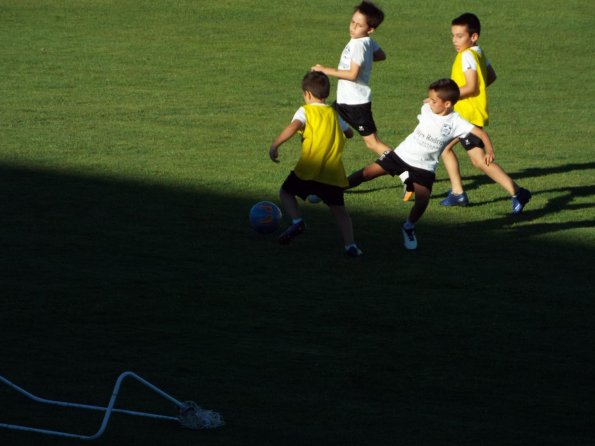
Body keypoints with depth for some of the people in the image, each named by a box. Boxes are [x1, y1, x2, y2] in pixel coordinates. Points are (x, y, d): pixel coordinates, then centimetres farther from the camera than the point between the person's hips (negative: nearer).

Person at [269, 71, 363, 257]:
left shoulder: (305, 110, 1)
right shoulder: (333, 113, 17)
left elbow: (294, 126, -19)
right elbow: (348, 132, 31)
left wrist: (274, 145, -18)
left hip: (309, 169, -4)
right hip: (333, 172, 4)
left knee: (286, 192, 18)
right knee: (339, 210, 9)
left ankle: (297, 221, -4)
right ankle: (350, 245, -9)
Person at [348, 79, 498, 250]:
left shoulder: (456, 122, -16)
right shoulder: (427, 109, -4)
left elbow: (480, 133, -22)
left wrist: (489, 151, -31)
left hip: (423, 166, -3)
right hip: (402, 153, 3)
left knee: (422, 200, -17)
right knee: (367, 173, -3)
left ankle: (409, 228, 11)